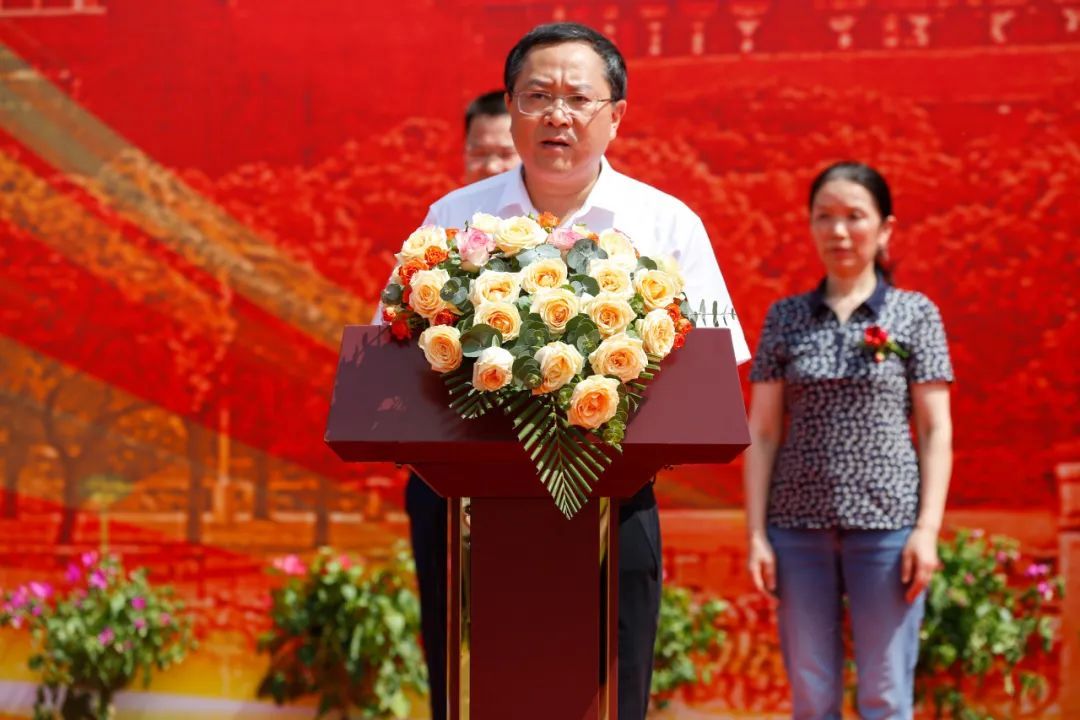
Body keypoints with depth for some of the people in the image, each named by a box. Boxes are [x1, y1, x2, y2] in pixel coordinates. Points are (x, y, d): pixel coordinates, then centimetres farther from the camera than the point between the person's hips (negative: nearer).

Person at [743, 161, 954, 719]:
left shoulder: (915, 314, 4)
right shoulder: (785, 317, 9)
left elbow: (936, 430, 2)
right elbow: (761, 432, 7)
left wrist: (928, 528, -7)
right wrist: (756, 533, 0)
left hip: (885, 524, -2)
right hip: (798, 526, 2)